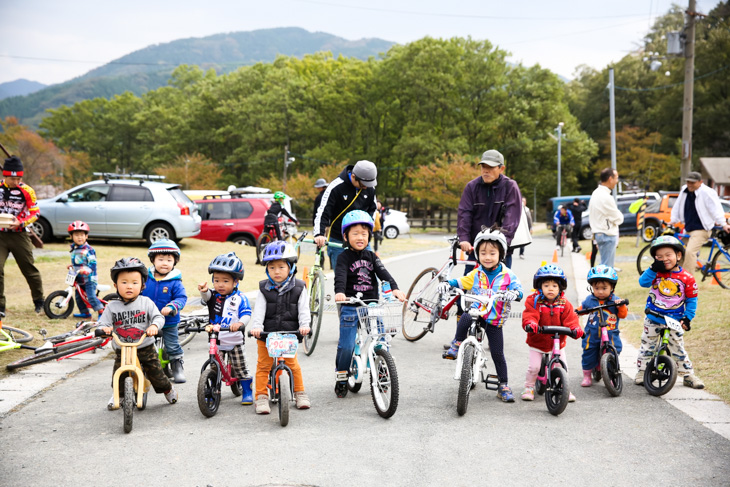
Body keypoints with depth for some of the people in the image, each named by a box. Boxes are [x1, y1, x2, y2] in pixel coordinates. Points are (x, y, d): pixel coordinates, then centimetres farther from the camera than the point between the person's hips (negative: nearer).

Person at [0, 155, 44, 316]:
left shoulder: (26, 191, -5)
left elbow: (35, 212, -4)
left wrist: (20, 223, -21)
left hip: (19, 235, -1)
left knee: (29, 268, 9)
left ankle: (39, 301, 27)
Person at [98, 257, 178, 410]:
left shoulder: (146, 302, -4)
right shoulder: (112, 306, -3)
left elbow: (158, 317, -8)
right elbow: (103, 323, -5)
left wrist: (154, 326, -30)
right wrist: (104, 328, -29)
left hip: (146, 347, -1)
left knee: (155, 372, 6)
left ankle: (168, 390, 34)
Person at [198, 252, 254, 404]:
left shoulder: (240, 298, -7)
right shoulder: (213, 295, -1)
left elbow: (246, 314, -16)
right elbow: (206, 298, -23)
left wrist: (240, 323, -38)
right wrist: (203, 290, -47)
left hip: (234, 341, -2)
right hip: (215, 340, 2)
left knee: (240, 368, 8)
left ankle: (247, 392, 22)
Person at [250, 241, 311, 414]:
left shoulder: (298, 289, -2)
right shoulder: (264, 289, -1)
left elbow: (303, 310, -7)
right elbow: (259, 310, -10)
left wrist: (304, 325, -24)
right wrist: (256, 327, -25)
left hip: (289, 334, 0)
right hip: (266, 335, 1)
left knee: (292, 364, 8)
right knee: (263, 365, 2)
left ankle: (300, 393, 24)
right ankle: (261, 396, 9)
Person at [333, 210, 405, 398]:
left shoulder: (371, 256, 10)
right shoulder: (344, 257, -3)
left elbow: (383, 273, -4)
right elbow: (340, 276, -20)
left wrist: (395, 288, -23)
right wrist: (339, 292, -41)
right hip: (350, 307, -4)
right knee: (346, 346, -7)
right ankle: (341, 378, 12)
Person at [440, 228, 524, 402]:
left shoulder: (507, 275, -6)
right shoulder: (476, 274, 2)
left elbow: (518, 290, -13)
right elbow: (461, 282, 8)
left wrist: (512, 293, -37)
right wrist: (447, 284, -12)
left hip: (495, 320, -1)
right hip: (477, 311, 1)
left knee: (497, 354, 2)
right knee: (464, 319, -36)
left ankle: (504, 386, 15)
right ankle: (456, 346, -14)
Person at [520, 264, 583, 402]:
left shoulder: (564, 304, -4)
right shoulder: (534, 301, -12)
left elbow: (570, 319, -10)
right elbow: (529, 315, -23)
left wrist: (575, 328, -30)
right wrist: (530, 324, -46)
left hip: (557, 342, 2)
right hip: (537, 342, -2)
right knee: (534, 367, -6)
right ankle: (529, 388, 15)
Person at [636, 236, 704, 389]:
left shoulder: (686, 278, -8)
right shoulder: (656, 273, -4)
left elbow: (692, 300, -1)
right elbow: (643, 282, -19)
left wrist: (687, 318, -7)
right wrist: (653, 269, -27)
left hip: (675, 321, -1)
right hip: (653, 319, 1)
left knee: (678, 349, 6)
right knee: (647, 346, 10)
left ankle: (688, 375, 17)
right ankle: (641, 372, 22)